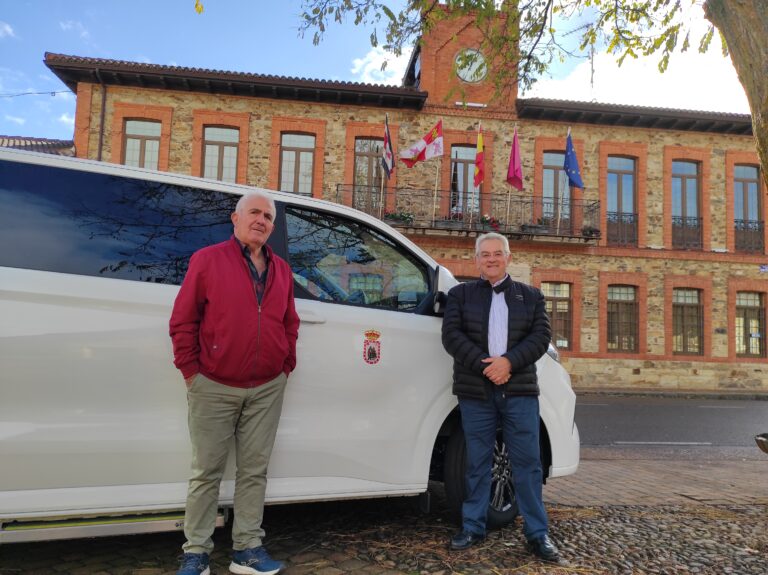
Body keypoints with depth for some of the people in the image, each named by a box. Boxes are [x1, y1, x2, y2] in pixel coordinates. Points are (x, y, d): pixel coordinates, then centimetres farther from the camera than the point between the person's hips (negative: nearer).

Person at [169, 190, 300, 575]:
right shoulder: (207, 259, -2)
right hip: (214, 388, -4)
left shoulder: (281, 270, 12)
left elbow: (290, 324, 16)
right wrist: (190, 370, -6)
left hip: (266, 390, 4)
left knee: (254, 470, 10)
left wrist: (286, 367, 8)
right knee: (207, 472, 5)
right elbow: (183, 320, -2)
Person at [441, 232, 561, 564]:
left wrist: (508, 362, -15)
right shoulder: (460, 294, 8)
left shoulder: (530, 296, 12)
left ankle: (537, 533, 14)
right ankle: (473, 527, 20)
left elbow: (541, 336, 0)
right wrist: (485, 366, -14)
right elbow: (451, 335, -3)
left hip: (520, 390, 1)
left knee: (527, 462, 3)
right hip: (475, 391, 0)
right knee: (478, 463, 8)